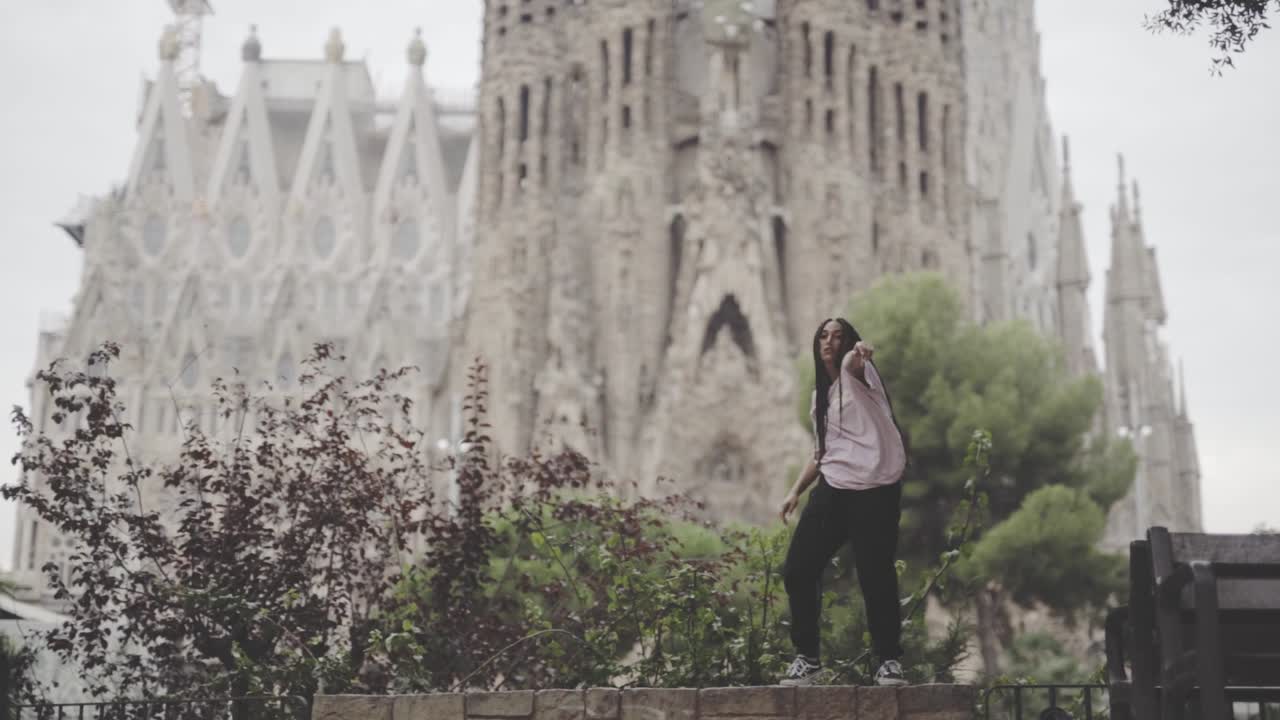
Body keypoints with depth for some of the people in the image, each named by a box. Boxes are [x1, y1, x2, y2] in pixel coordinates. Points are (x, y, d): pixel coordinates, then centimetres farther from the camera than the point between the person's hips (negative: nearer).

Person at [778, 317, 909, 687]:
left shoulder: (858, 372, 0)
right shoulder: (820, 396, 21)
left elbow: (852, 363, -27)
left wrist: (858, 352, -51)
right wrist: (796, 491, 18)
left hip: (875, 490, -7)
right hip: (833, 489, 7)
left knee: (875, 576, -9)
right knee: (797, 570, 2)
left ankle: (890, 660, 8)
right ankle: (807, 656, 15)